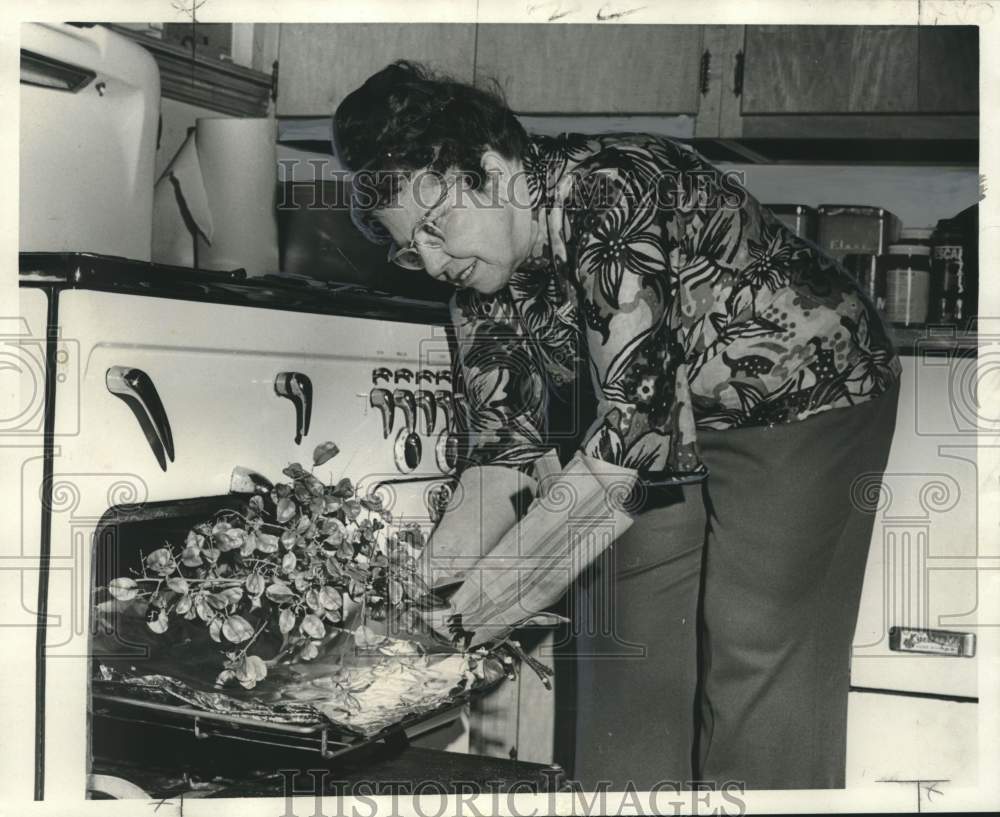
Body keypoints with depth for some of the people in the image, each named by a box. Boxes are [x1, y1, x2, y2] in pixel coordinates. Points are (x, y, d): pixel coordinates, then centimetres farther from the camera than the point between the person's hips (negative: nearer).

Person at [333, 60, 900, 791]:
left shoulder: (615, 195, -30)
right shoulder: (484, 289, -6)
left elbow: (636, 404, -34)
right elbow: (502, 442, -3)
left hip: (803, 397, -7)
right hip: (669, 435, 7)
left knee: (757, 649, -10)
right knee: (626, 632, 1)